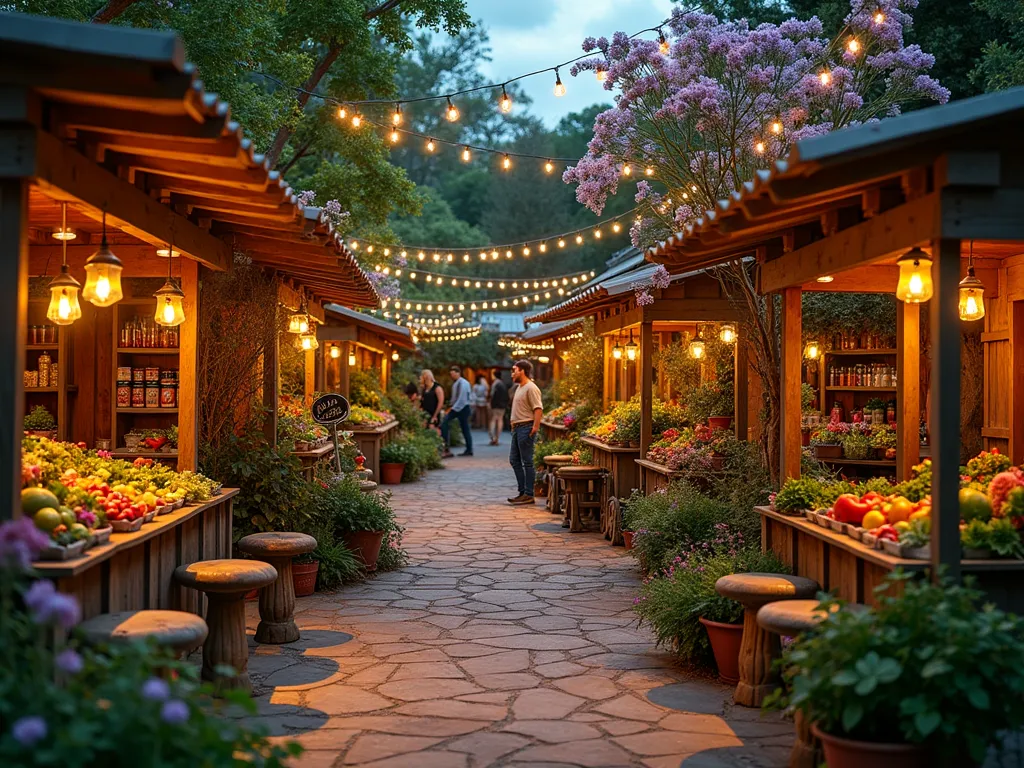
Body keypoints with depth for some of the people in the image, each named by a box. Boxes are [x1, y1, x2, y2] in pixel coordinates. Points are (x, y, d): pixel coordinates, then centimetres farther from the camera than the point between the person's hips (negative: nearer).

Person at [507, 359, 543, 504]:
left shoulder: (531, 388, -14)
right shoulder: (519, 387, 18)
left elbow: (538, 409, -22)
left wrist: (535, 427, -28)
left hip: (526, 428, -11)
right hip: (517, 427, 11)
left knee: (527, 462, -6)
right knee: (514, 460, 12)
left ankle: (528, 495, -2)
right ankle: (523, 491, 18)